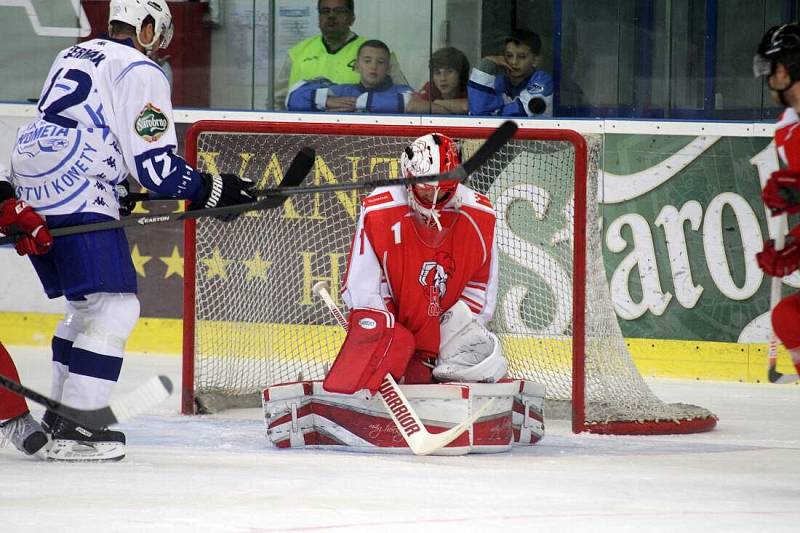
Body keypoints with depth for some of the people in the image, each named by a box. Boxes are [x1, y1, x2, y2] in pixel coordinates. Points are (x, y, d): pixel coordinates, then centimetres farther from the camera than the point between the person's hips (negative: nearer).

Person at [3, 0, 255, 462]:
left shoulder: (73, 57, 23)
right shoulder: (141, 72, -4)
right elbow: (155, 164, -11)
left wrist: (118, 194, 35)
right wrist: (212, 190, -2)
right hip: (77, 198, -9)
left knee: (86, 305, 21)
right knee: (114, 308, -8)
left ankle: (60, 415, 25)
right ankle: (75, 432, -14)